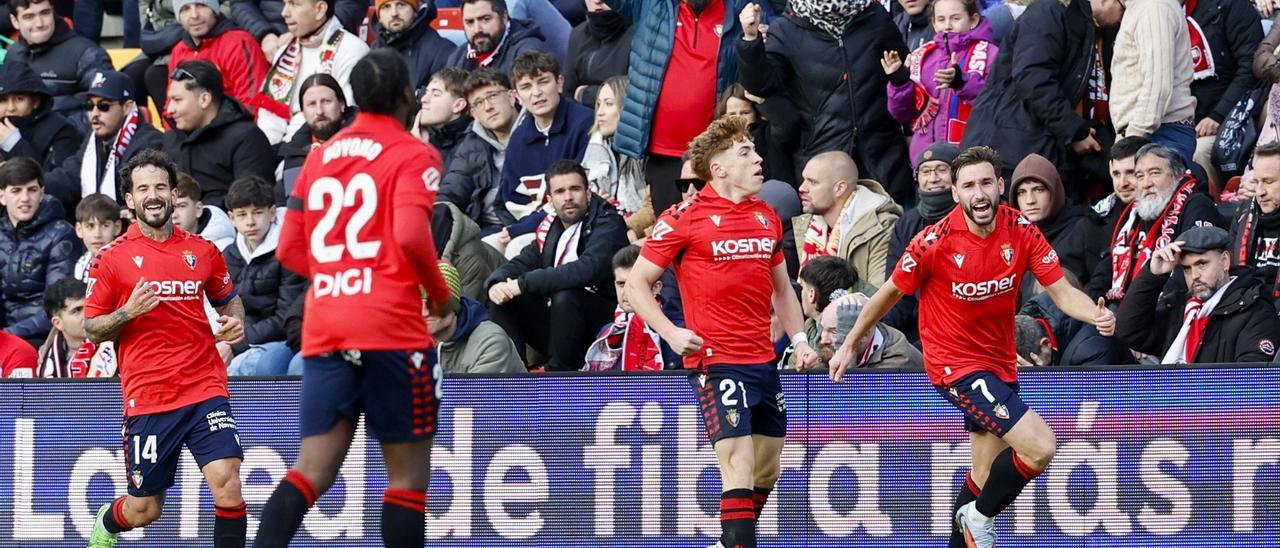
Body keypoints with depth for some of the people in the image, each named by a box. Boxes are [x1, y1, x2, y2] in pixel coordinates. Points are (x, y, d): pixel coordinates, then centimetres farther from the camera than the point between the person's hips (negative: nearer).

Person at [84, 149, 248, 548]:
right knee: (144, 510, 7)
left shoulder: (202, 251, 8)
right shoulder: (112, 258, 0)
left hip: (205, 390, 1)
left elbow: (228, 300, 24)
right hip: (146, 398, -1)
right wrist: (127, 312, -15)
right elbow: (92, 329, 4)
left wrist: (235, 322, 2)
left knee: (227, 481, -19)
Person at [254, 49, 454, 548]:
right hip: (391, 328, -5)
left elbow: (289, 250, 16)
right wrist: (440, 292, -2)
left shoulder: (321, 156, 15)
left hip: (323, 330, 5)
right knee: (408, 474, 4)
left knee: (312, 472, 1)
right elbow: (411, 236, -18)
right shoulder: (412, 155, -3)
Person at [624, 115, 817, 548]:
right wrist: (671, 333, -16)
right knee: (739, 467, -16)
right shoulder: (685, 218, -7)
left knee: (767, 471, 13)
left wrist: (799, 340, 12)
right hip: (715, 361, -7)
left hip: (764, 361, 7)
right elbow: (636, 284, -3)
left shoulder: (767, 217, 13)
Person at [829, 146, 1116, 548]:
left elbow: (1062, 292, -8)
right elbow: (890, 293, -3)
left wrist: (1097, 315, -29)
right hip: (955, 363, -6)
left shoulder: (1021, 231, -8)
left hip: (1000, 361, 6)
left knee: (987, 479, 13)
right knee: (1040, 446, -19)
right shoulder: (934, 242, -18)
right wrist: (848, 345, 5)